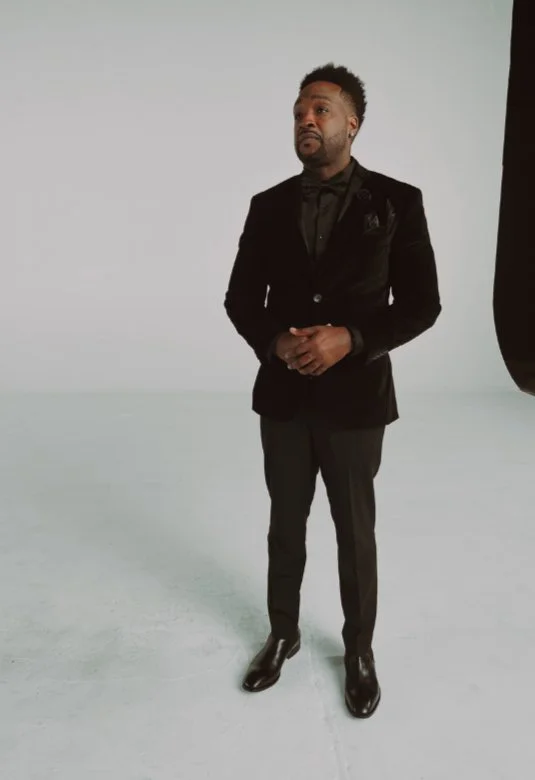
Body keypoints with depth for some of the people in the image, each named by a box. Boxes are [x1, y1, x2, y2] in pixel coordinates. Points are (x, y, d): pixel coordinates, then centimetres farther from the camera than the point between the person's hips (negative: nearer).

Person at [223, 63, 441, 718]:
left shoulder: (396, 202, -5)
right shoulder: (269, 206, 3)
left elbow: (421, 304, -7)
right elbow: (241, 300, 4)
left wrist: (350, 339, -21)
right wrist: (275, 342, -16)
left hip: (355, 400, -2)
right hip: (282, 399, 3)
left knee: (356, 534, 12)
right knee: (285, 525, 17)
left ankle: (358, 647, 36)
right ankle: (283, 633, 40)